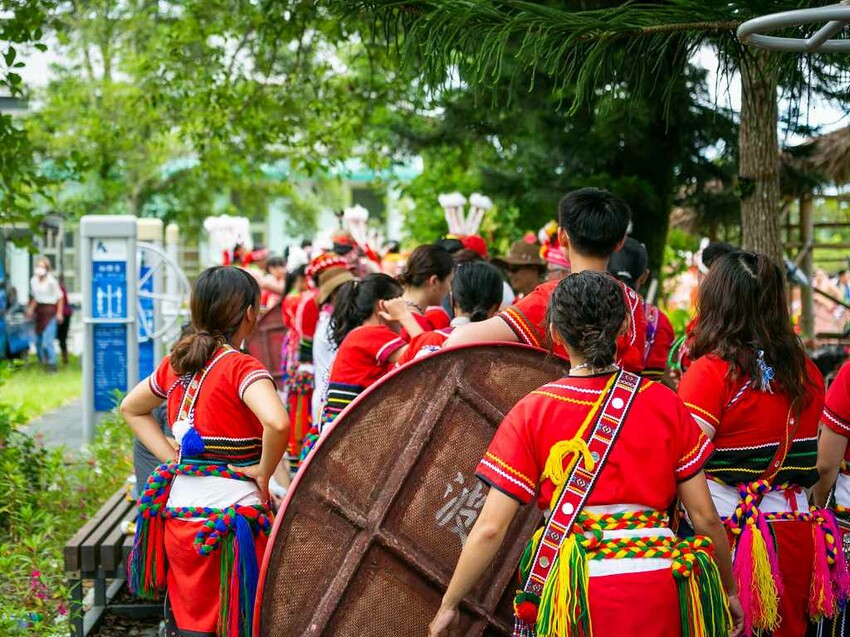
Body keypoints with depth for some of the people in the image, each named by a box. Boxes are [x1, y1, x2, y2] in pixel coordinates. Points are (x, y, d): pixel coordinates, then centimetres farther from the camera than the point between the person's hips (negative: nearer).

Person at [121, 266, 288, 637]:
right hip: (231, 512, -6)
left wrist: (172, 458, 12)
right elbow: (277, 423, -31)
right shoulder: (242, 367, -14)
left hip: (179, 508, 6)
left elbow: (131, 409, 22)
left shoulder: (176, 362, 7)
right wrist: (264, 472, -13)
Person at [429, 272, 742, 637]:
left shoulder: (532, 413, -4)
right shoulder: (666, 404, 0)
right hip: (659, 592, 2)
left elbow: (490, 528, -7)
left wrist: (448, 605, 4)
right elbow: (705, 516, 2)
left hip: (576, 592, -1)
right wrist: (729, 590, 17)